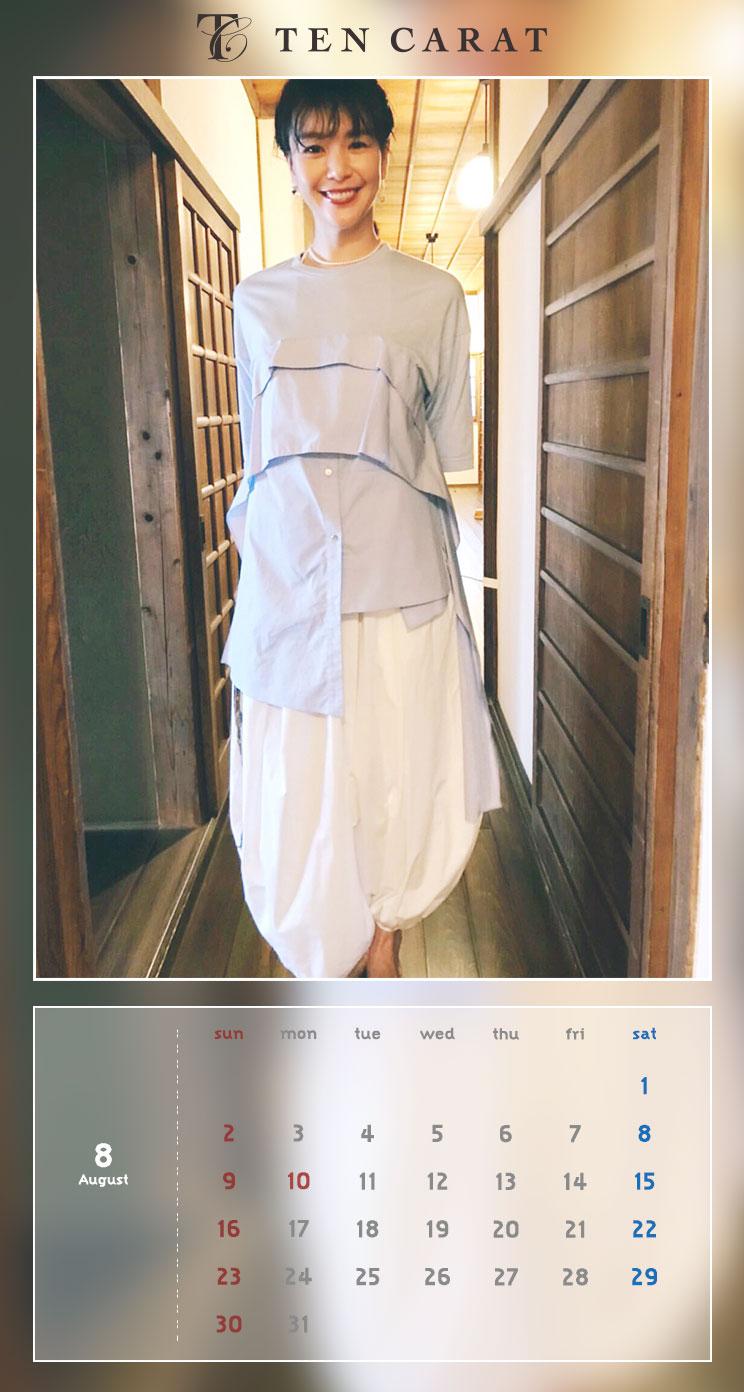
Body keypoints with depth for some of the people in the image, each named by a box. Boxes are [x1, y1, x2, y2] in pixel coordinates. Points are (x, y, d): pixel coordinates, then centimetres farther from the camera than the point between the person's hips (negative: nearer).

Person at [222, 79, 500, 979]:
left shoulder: (435, 297, 4)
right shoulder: (257, 302, 10)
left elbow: (450, 456, 7)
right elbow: (255, 460, 15)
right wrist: (250, 541, 12)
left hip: (399, 591, -1)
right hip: (287, 591, 2)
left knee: (400, 796, 6)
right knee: (298, 804, 5)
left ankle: (383, 953, 30)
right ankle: (333, 968, 26)